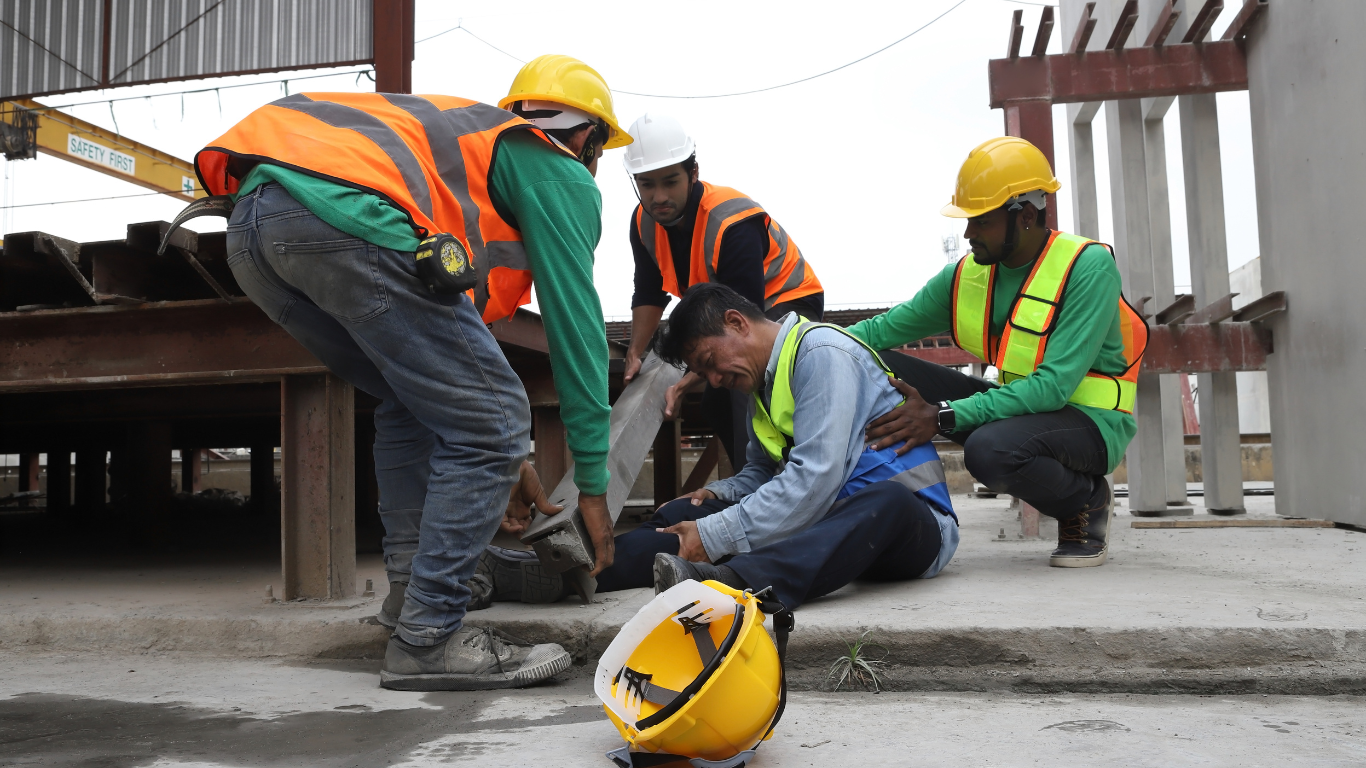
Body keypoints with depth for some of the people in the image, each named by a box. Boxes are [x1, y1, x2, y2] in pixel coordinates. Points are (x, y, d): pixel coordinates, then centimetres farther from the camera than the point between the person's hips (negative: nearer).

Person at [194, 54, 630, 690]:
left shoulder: (474, 132, 40)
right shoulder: (562, 175, 16)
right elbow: (576, 326, 13)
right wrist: (593, 485, 20)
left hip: (250, 223, 9)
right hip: (349, 220, -9)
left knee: (415, 403, 25)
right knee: (488, 427, -1)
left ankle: (412, 586, 21)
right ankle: (426, 640, 2)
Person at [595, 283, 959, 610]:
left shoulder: (822, 353, -13)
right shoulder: (763, 380, 16)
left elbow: (815, 479, -23)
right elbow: (761, 471, 24)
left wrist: (714, 537, -23)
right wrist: (718, 494, 2)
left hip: (905, 517, -7)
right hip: (828, 517, 8)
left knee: (886, 501, -43)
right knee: (685, 513, -8)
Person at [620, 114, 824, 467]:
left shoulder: (733, 224, -35)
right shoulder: (645, 222, -11)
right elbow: (649, 295, 1)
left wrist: (691, 381, -37)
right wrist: (635, 354, -10)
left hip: (787, 302, -8)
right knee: (717, 402, 6)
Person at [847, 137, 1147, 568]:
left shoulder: (1088, 266, -18)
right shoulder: (968, 274, 1)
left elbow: (1054, 384, -27)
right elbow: (884, 329, 6)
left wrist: (944, 418, -34)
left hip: (1090, 421, -6)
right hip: (1022, 404, 6)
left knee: (991, 449, -39)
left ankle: (1087, 499, -5)